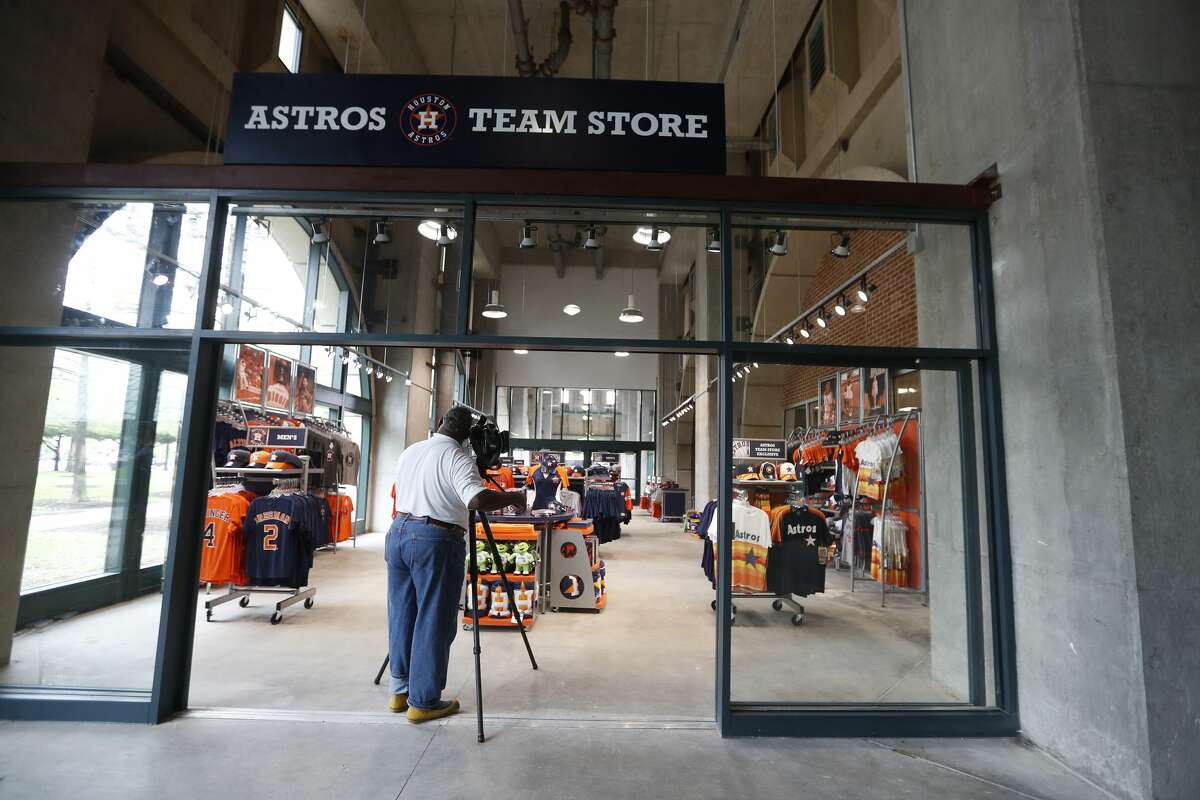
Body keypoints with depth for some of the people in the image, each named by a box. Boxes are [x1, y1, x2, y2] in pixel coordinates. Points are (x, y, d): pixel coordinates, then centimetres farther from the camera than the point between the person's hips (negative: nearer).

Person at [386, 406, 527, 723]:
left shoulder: (409, 452, 12)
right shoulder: (457, 457, -12)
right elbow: (477, 499, -27)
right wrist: (514, 498, -12)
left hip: (398, 532, 8)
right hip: (435, 541, -8)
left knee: (401, 616, 17)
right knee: (432, 623, 4)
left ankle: (399, 691, 30)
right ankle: (423, 702, 14)